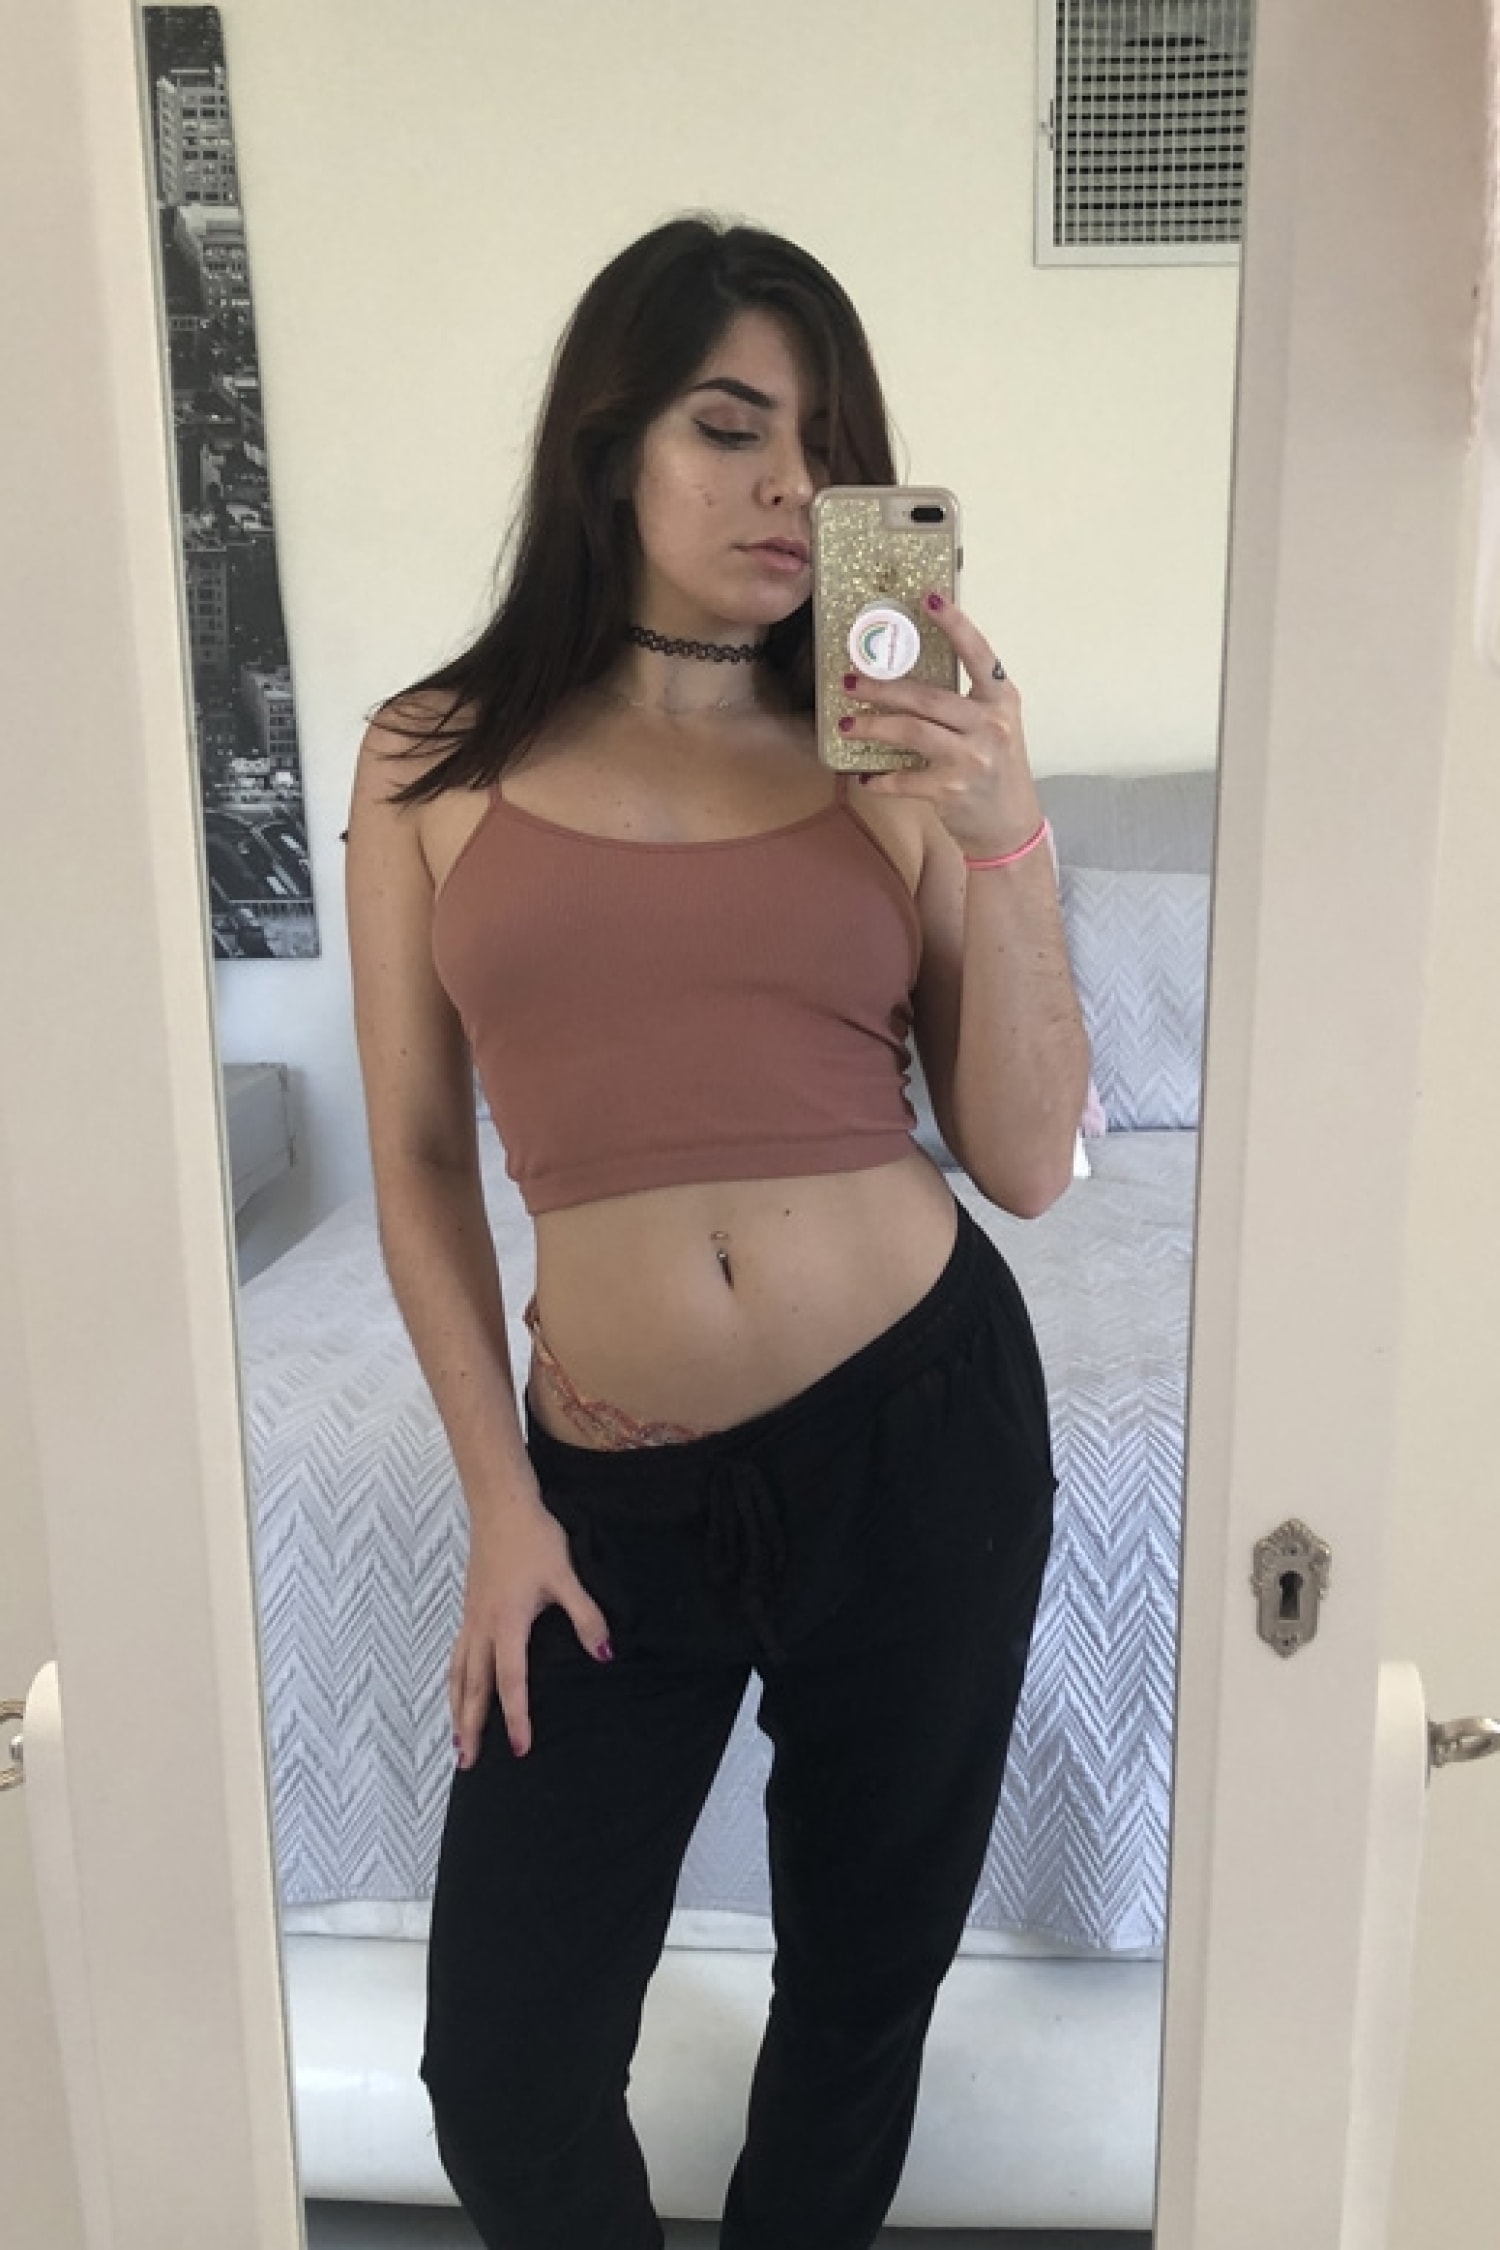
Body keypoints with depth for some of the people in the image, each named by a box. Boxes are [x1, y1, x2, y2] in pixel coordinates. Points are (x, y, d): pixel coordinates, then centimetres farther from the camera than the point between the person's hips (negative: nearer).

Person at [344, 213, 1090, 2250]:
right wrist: (500, 1500, 2)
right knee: (503, 2075, 6)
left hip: (924, 1428, 1)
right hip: (616, 1487, 0)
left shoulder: (898, 764, 1)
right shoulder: (437, 763, 1)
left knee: (864, 1983, 18)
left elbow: (1027, 1162, -1)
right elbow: (420, 1165, 4)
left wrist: (1007, 840, -12)